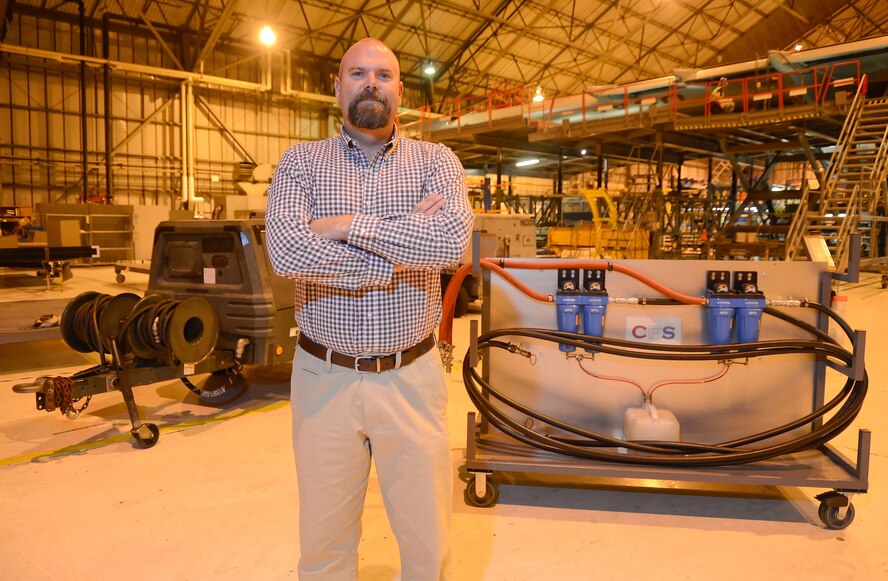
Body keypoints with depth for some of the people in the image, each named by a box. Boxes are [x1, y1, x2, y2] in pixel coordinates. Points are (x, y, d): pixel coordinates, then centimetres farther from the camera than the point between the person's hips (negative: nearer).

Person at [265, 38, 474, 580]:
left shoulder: (436, 160, 3)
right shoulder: (300, 161, 2)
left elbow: (453, 239, -18)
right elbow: (286, 252, -17)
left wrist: (349, 224, -16)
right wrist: (408, 236, -15)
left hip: (411, 377, 0)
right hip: (324, 377, 1)